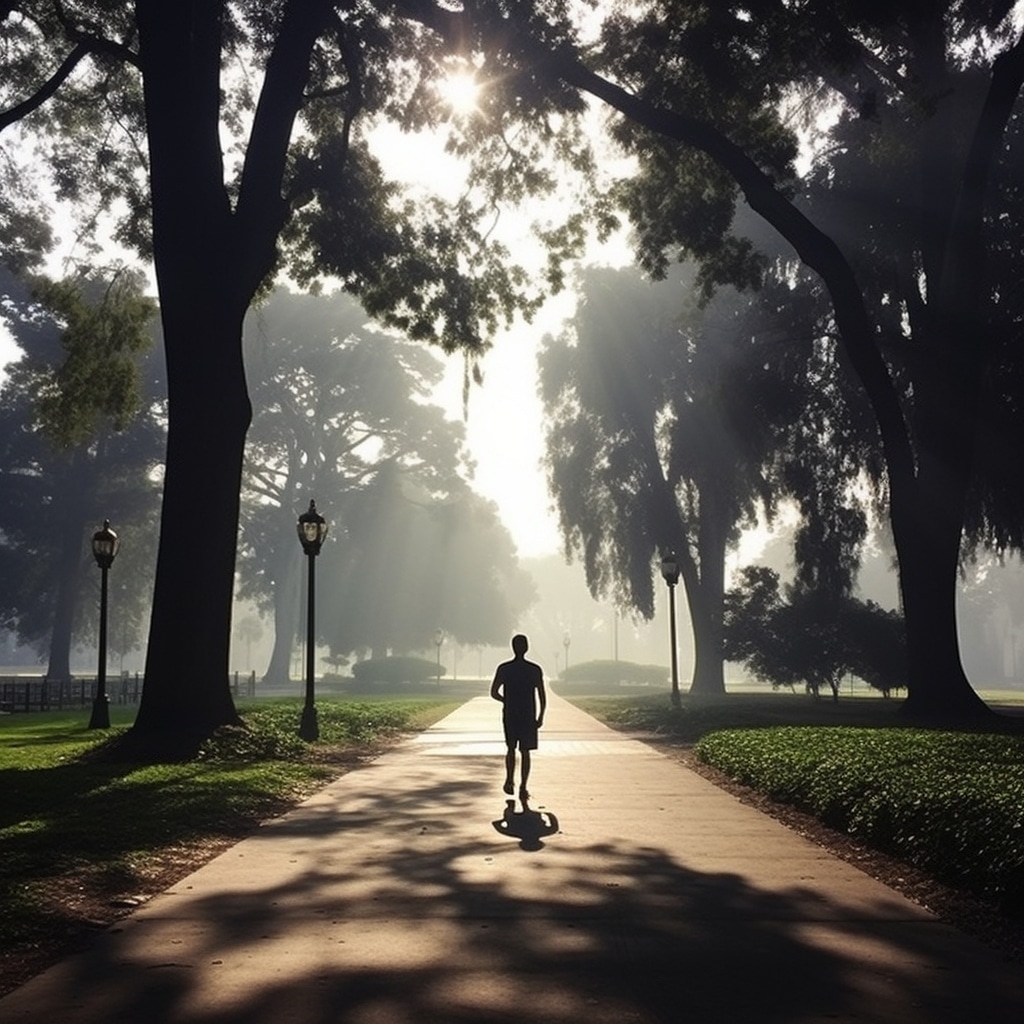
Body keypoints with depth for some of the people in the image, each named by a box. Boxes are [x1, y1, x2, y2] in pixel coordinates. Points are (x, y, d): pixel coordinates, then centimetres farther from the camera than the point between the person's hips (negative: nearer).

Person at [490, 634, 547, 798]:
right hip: (528, 716, -1)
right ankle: (523, 788, 0)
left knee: (511, 749, 18)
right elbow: (542, 696, -3)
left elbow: (494, 693, 0)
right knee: (525, 752, 4)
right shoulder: (535, 670, -4)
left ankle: (510, 780, 8)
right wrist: (540, 717, 6)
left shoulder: (504, 669, -3)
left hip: (509, 715, 1)